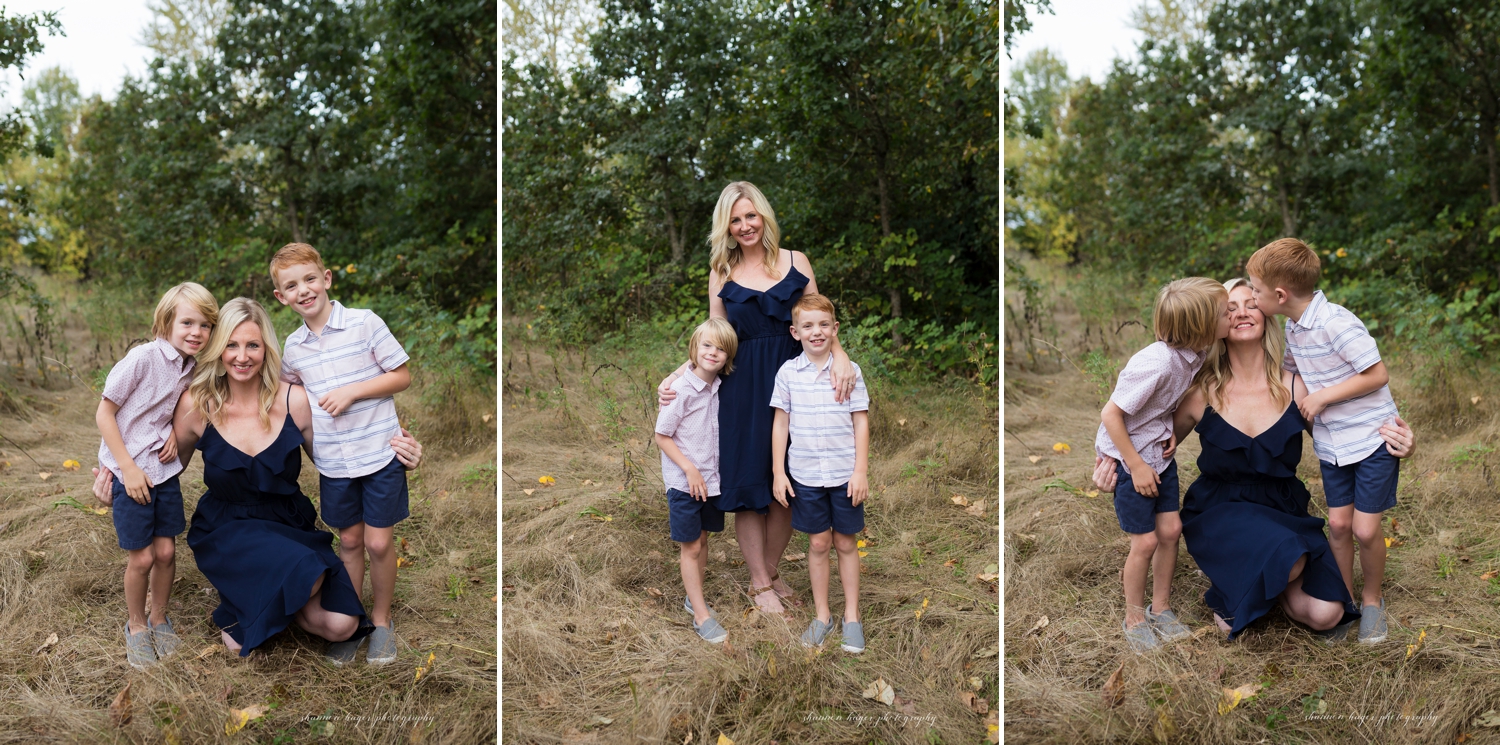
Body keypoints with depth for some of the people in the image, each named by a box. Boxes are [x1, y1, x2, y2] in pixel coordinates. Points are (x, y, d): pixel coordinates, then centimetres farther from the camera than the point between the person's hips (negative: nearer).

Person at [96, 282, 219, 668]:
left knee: (166, 551, 6)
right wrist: (128, 469, -16)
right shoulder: (144, 358, -20)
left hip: (165, 469, 5)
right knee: (142, 557, 1)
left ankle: (159, 618, 29)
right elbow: (104, 413, -14)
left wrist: (176, 434, -5)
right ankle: (136, 625, 24)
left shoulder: (193, 366, -1)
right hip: (129, 470, -5)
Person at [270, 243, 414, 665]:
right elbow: (290, 386, 26)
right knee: (349, 541, 14)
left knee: (379, 542, 2)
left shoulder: (364, 323, -10)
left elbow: (402, 377, -9)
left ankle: (381, 620, 22)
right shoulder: (293, 347, 5)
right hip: (333, 460, 4)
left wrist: (351, 392, -17)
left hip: (379, 452, -4)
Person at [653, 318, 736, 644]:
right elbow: (662, 437, -14)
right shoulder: (682, 390, -18)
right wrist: (690, 469, -18)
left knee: (702, 540, 17)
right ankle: (702, 615, 9)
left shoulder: (720, 389, 1)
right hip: (684, 482, -6)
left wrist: (710, 472, 6)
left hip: (712, 480, 6)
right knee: (690, 546, 3)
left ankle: (693, 597, 34)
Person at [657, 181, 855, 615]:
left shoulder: (795, 262, 6)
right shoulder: (721, 273, 6)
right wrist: (677, 376, -4)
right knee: (749, 484, 3)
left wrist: (839, 354, -16)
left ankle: (771, 572, 25)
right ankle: (759, 582, 18)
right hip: (742, 388, 0)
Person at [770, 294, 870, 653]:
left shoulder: (849, 371, -4)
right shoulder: (788, 373, -2)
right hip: (805, 475, 1)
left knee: (845, 543, 10)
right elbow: (780, 423, 2)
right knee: (818, 543, 10)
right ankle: (822, 615, 24)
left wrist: (861, 471, -5)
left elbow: (861, 422, -1)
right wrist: (778, 472, -1)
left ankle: (851, 616, 23)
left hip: (844, 474, 0)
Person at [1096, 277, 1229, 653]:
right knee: (1146, 541, -1)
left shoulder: (1193, 353, -9)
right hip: (1128, 456, -7)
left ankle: (1160, 609, 29)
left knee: (1171, 529, 9)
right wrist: (1136, 466, -20)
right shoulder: (1157, 363, -33)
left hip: (1160, 452, 7)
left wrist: (1171, 432, -3)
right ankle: (1135, 618, 20)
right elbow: (1110, 415, -27)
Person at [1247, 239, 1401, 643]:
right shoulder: (1290, 329, 3)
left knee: (1365, 528, -3)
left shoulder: (1336, 323, -23)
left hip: (1372, 437, -7)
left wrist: (1322, 396, -19)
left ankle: (1372, 599, 21)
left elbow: (1378, 375, -21)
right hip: (1331, 441, 7)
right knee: (1338, 523, 7)